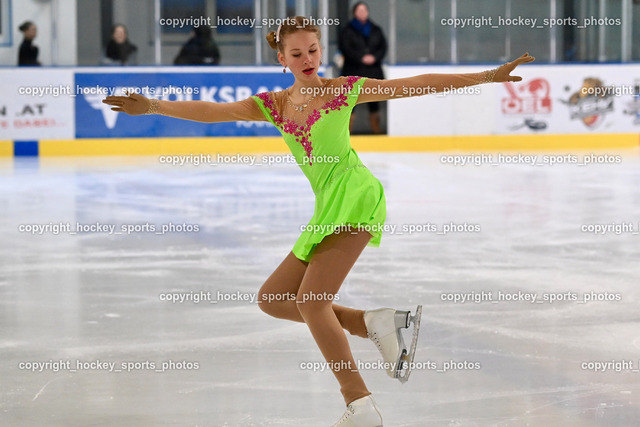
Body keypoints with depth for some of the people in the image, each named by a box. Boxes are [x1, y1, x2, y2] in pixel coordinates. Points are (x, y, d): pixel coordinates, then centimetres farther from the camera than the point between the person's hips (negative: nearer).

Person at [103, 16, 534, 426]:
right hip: (327, 207, 7)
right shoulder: (272, 105, 13)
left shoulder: (345, 90, 3)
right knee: (272, 298, 6)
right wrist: (155, 106, -12)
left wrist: (488, 76, 3)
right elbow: (212, 111, 2)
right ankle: (376, 323, 5)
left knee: (310, 301, -18)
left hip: (354, 194, -7)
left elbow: (418, 84, 4)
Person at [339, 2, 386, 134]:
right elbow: (345, 48, -7)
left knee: (374, 102, 5)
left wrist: (374, 57, -11)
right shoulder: (347, 30, 4)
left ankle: (376, 128, 11)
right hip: (353, 70, -3)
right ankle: (348, 130, -3)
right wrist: (362, 58, -16)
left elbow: (383, 46, 8)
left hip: (373, 70, 3)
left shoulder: (376, 30, 14)